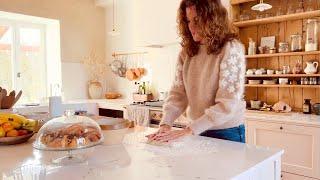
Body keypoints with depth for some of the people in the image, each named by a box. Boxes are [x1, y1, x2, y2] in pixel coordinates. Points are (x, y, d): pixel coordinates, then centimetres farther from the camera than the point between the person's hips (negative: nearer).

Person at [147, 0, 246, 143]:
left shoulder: (231, 49, -16)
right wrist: (166, 124, -18)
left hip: (227, 133, -4)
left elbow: (228, 104, -21)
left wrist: (188, 130, -26)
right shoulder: (187, 52, -1)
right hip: (198, 132, 4)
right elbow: (177, 92, -2)